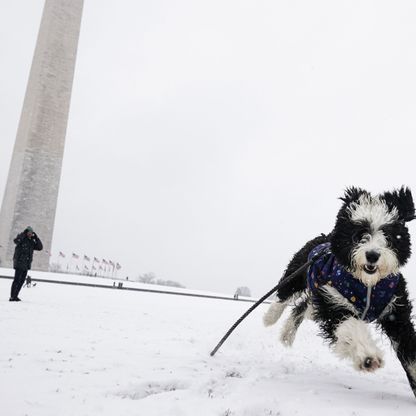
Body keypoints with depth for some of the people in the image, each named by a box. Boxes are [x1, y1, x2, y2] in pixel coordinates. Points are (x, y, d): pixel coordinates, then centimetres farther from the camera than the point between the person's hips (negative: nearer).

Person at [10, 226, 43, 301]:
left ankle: (15, 296, 18)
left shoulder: (32, 242, 13)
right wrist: (24, 233, -23)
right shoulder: (21, 239, -4)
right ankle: (12, 297, -6)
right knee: (17, 280, -9)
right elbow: (16, 241, -27)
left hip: (26, 265, 7)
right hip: (19, 263, -7)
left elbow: (40, 247, 7)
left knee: (22, 281, 10)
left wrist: (36, 238, 0)